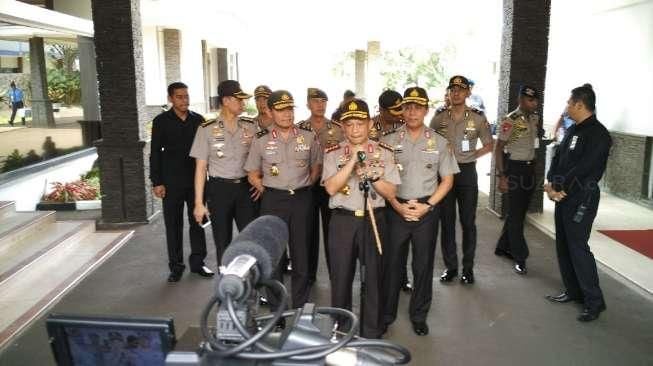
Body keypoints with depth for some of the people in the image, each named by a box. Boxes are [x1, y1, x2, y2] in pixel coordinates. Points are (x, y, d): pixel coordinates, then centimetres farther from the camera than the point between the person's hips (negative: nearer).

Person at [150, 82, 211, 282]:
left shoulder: (198, 120, 5)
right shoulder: (161, 121, 0)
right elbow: (155, 153, -1)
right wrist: (156, 182, -6)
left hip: (196, 179, 2)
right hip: (172, 181, -2)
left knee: (197, 221, 8)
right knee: (173, 225, 5)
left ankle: (197, 262, 21)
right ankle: (176, 266, 17)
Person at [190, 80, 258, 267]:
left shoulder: (250, 126, 2)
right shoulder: (207, 129, -5)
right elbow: (201, 167, -3)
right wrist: (199, 202, -5)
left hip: (246, 187, 2)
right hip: (219, 189, -2)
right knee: (223, 243, 9)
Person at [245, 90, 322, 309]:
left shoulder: (309, 137, 2)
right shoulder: (261, 140, 1)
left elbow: (316, 168, 13)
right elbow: (252, 174, 8)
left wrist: (305, 186, 2)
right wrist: (266, 190, -2)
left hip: (302, 199, 1)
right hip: (273, 200, 0)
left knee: (301, 252, 8)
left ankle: (300, 305, 23)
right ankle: (275, 308, 18)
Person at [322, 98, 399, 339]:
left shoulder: (384, 152, 2)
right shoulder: (333, 153, 0)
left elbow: (391, 193, 0)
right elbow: (331, 188, -13)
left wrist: (373, 177, -18)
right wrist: (353, 160, -19)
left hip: (373, 220, 1)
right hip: (342, 221, 0)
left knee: (374, 276, 8)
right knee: (341, 276, 10)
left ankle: (372, 333, 26)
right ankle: (340, 331, 29)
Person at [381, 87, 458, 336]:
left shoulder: (439, 143, 5)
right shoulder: (389, 141, 2)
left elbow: (447, 180, 5)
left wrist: (427, 206, -7)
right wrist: (398, 206, -9)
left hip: (427, 210, 1)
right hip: (396, 209, 0)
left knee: (423, 264, 8)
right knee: (391, 262, 4)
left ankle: (419, 315, 24)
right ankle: (386, 314, 19)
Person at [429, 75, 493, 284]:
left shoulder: (478, 118, -1)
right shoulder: (439, 118, 3)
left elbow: (489, 145, 8)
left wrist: (472, 155, -4)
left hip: (467, 172, -1)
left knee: (468, 222, 4)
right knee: (447, 221, 6)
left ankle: (468, 268, 16)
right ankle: (450, 266, 17)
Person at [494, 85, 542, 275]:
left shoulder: (535, 118, 8)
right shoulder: (511, 120, -12)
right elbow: (499, 148, -12)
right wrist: (501, 176, -16)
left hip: (530, 168, 7)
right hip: (515, 169, -7)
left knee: (520, 211, 13)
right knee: (515, 213, -3)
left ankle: (503, 247, 27)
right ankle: (520, 257, 4)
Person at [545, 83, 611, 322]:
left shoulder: (597, 134, -14)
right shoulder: (573, 130, 13)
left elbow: (583, 168, -20)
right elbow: (558, 158, 12)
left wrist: (560, 189, -14)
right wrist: (551, 183, -3)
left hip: (582, 197, -9)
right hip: (564, 195, 9)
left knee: (577, 247, -8)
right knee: (563, 245, 13)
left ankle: (594, 301, 3)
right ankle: (573, 291, 26)